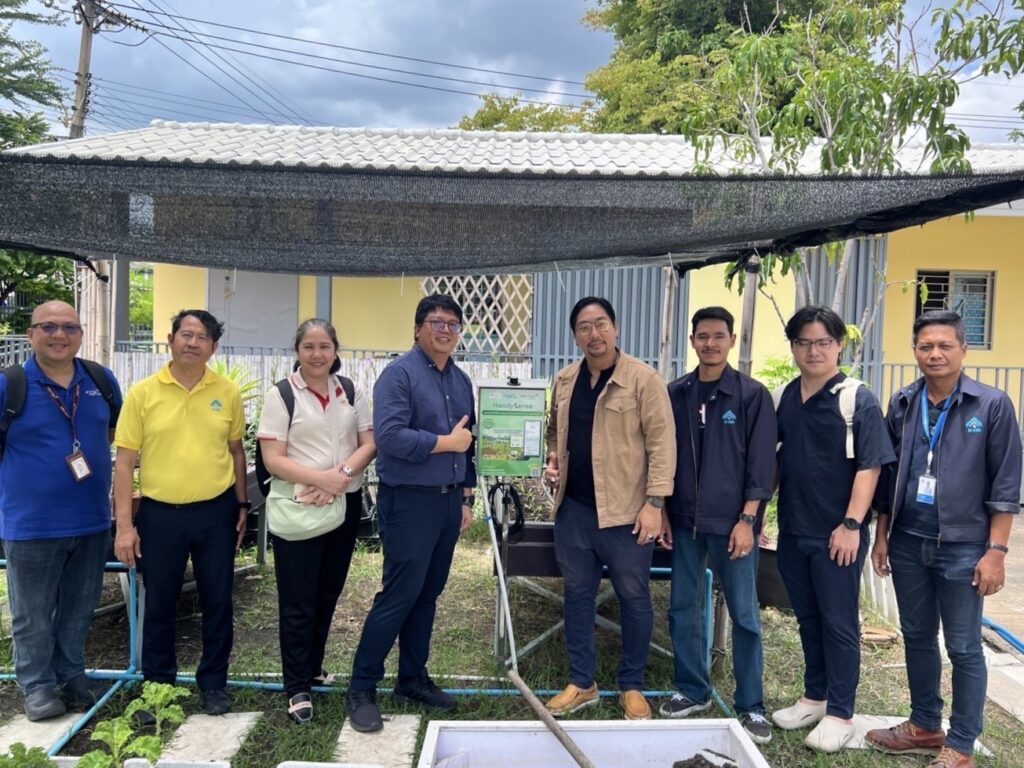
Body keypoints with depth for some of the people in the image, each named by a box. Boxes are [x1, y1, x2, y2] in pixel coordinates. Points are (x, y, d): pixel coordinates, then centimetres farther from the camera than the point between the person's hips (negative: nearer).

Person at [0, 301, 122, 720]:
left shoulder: (101, 380, 2)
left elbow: (117, 429, 17)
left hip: (92, 521, 4)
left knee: (79, 610, 17)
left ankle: (72, 675, 33)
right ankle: (38, 686, 26)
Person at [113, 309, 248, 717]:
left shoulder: (227, 392, 0)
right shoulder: (143, 392, -5)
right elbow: (124, 461, -4)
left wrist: (242, 505, 9)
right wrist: (124, 524, -8)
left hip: (216, 512, 1)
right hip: (160, 513, -1)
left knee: (217, 602, 10)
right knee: (159, 605, 12)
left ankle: (213, 683, 27)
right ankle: (157, 686, 30)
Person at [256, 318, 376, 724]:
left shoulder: (351, 392, 7)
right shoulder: (281, 395, -5)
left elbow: (369, 445, 3)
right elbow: (273, 460, -11)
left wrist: (342, 475, -15)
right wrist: (321, 478, -22)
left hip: (344, 506, 4)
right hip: (298, 510, -4)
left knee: (328, 593, 16)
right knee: (298, 601, 3)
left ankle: (313, 667, 34)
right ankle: (298, 687, 14)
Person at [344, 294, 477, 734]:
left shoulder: (461, 381, 12)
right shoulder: (399, 374, -11)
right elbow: (389, 436, -24)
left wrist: (466, 496, 15)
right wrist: (446, 442, -15)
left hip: (448, 499, 7)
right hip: (409, 501, -7)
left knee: (428, 594, 14)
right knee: (399, 595, -4)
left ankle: (412, 678, 27)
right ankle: (361, 688, 10)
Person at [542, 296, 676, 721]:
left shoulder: (643, 378, -9)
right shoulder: (564, 380, 9)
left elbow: (661, 442, -11)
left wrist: (654, 501, -16)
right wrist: (553, 460, 2)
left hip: (625, 510, -5)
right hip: (574, 508, 5)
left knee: (633, 597, 8)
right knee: (577, 594, 13)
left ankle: (632, 686, 26)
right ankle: (581, 683, 29)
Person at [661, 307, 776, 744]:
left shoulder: (752, 395, -4)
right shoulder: (675, 394, 6)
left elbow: (761, 464, -5)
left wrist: (748, 519, -11)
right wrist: (662, 513, 6)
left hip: (732, 522, -3)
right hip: (684, 521, 4)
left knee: (744, 615, 4)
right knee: (683, 609, 11)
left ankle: (751, 706, 17)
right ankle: (692, 691, 27)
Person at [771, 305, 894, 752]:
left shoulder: (859, 401, -9)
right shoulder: (788, 397, 7)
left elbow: (869, 467, -13)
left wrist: (851, 524, -18)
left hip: (836, 534, -5)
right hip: (793, 531, 5)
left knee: (839, 624, 6)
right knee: (808, 619, 17)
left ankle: (840, 714, 19)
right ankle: (814, 697, 32)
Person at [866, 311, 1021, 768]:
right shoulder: (902, 404, 5)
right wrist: (881, 536, 9)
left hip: (962, 547, -4)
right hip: (907, 543, 4)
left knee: (963, 648, 6)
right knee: (917, 637, 16)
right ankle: (924, 726, 33)